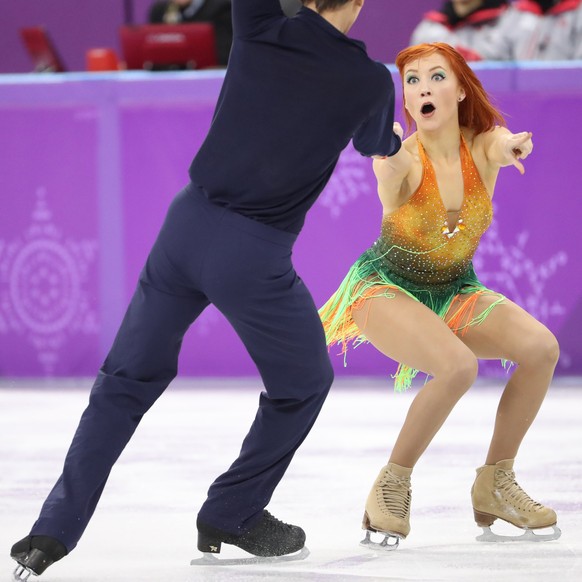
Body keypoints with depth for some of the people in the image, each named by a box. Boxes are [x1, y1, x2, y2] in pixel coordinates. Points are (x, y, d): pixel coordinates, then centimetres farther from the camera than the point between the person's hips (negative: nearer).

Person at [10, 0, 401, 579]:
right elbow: (377, 145, 20)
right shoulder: (368, 80, -5)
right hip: (252, 256, -4)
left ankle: (53, 533, 10)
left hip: (187, 223, 4)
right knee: (304, 382, 22)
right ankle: (231, 517, 30)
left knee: (127, 379, 16)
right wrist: (391, 135, 44)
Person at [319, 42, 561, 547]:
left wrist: (511, 147, -60)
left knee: (542, 347, -19)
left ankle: (495, 484, -2)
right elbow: (391, 170, -47)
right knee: (458, 366, -32)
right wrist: (388, 157, -71)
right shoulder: (405, 159, -22)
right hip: (387, 288, -5)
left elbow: (505, 142, -36)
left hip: (455, 292, 5)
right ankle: (391, 486, -13)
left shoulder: (482, 147, -12)